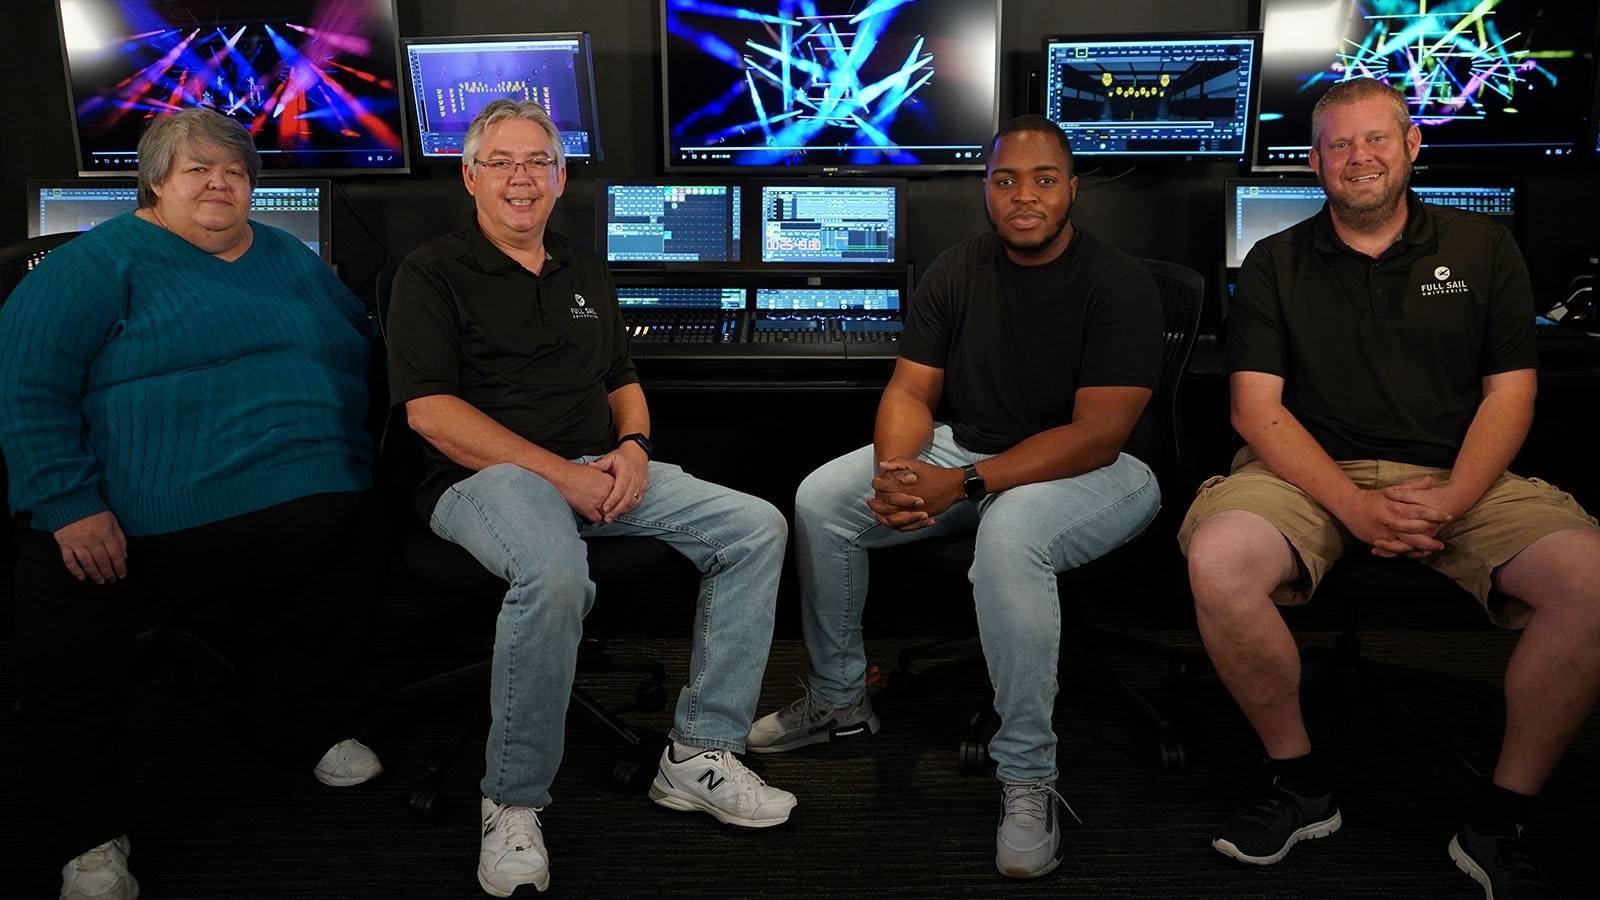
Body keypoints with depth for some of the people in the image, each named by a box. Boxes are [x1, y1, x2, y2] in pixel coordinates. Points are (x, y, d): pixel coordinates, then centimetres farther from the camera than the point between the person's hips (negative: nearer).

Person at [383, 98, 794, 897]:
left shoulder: (585, 274, 20)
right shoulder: (433, 275, 1)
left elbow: (622, 380, 24)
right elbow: (429, 410, -10)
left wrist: (633, 446, 0)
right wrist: (560, 473, -18)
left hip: (597, 471, 7)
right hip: (486, 475, -6)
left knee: (757, 528, -10)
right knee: (554, 573, -39)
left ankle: (699, 753, -6)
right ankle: (513, 804, -18)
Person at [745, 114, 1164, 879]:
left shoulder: (1119, 285, -15)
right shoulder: (957, 271, 2)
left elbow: (1097, 435, -23)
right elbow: (910, 389, 1)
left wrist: (965, 484, -31)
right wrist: (895, 470, -22)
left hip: (1092, 473, -6)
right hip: (965, 449, 6)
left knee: (1008, 534, -39)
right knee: (820, 499, -10)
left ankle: (1027, 778, -24)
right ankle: (838, 701, 9)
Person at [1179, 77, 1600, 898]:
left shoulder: (1482, 250, 13)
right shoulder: (1275, 265, 9)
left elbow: (1509, 394, 6)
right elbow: (1258, 409, -2)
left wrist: (1448, 501, -13)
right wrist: (1354, 506, -16)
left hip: (1457, 478, 2)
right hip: (1312, 473, -1)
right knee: (1216, 560, -32)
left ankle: (1499, 823, -6)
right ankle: (1299, 785, -8)